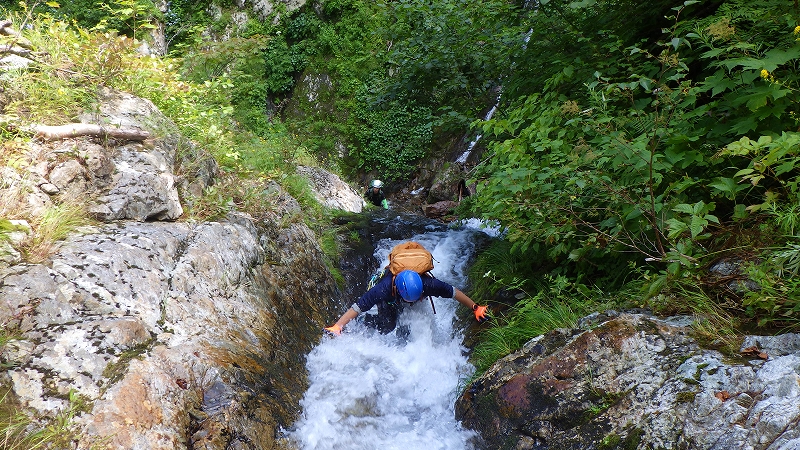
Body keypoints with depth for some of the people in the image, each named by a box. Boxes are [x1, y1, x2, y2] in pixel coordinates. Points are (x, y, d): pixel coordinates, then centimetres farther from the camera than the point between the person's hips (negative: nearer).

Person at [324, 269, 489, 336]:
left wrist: (475, 308, -21)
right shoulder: (384, 289, -47)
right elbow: (357, 308, -44)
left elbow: (454, 292, -28)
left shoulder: (427, 284, -42)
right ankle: (367, 322, 13)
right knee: (387, 327, -14)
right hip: (390, 302, -3)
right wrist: (337, 326, -50)